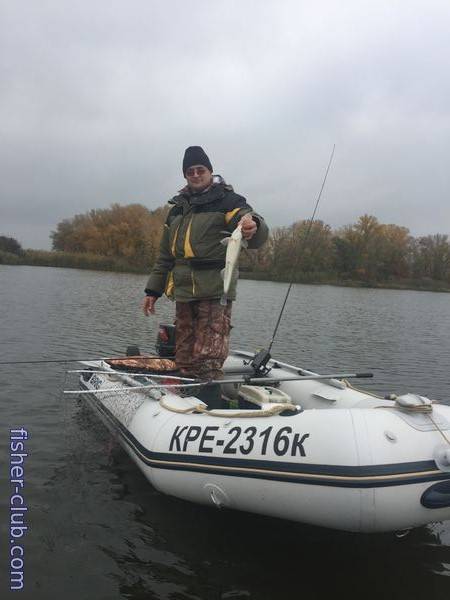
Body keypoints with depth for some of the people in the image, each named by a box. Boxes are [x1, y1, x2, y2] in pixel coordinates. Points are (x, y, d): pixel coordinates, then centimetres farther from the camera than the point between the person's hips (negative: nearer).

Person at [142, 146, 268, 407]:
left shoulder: (227, 201, 1)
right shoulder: (178, 208, 20)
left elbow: (259, 235, -14)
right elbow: (165, 256, 25)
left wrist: (253, 225, -38)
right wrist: (153, 290, 21)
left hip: (215, 292, -6)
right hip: (183, 293, 7)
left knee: (208, 359, -10)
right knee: (184, 358, 11)